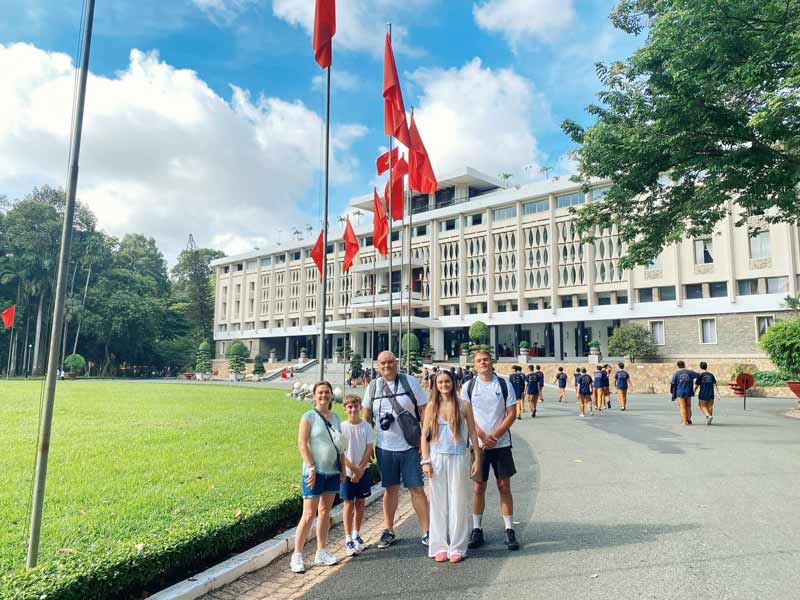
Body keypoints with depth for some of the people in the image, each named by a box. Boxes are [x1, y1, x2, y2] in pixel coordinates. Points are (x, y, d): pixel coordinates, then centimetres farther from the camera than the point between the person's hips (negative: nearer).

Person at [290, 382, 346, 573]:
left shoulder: (335, 417, 11)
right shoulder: (308, 417, -6)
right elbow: (302, 444, -12)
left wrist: (342, 468, 11)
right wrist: (311, 468, -17)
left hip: (333, 471, 6)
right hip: (316, 472, -6)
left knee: (325, 511, 13)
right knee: (309, 514, -4)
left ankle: (321, 552, 24)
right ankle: (297, 555, 7)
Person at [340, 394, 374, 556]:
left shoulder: (366, 426, -3)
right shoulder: (341, 427, -8)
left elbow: (369, 450, -3)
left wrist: (360, 470, -10)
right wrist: (353, 469, -13)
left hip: (363, 470, 2)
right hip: (347, 471, -2)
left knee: (361, 502, 10)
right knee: (349, 503, 0)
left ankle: (356, 535, 25)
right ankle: (348, 540, 7)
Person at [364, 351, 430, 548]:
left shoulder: (410, 382, -4)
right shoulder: (373, 386, 4)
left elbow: (424, 410, -3)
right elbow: (367, 416, 12)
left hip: (410, 446, -2)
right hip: (384, 447, 2)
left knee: (417, 489, 1)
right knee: (390, 489, 12)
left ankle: (426, 532, 11)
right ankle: (388, 531, 26)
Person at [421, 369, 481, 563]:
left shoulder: (464, 405, 0)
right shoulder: (432, 406, 3)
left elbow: (472, 433, 3)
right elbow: (424, 435, 4)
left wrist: (477, 458, 0)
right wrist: (425, 460, -3)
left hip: (459, 458, -1)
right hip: (437, 458, 1)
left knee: (458, 502, 4)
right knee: (438, 503, 8)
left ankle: (457, 548, 15)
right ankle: (440, 547, 19)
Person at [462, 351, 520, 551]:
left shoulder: (504, 385, 1)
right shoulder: (468, 387, 1)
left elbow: (512, 414, -2)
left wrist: (495, 436, -11)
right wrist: (483, 436, -12)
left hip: (501, 443, 0)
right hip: (478, 444, 0)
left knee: (504, 486, 4)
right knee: (478, 487, 5)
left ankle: (509, 531, 14)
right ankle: (477, 530, 17)